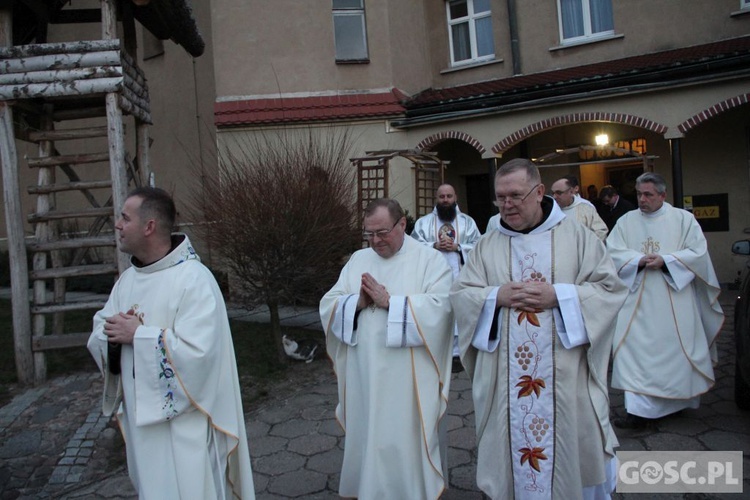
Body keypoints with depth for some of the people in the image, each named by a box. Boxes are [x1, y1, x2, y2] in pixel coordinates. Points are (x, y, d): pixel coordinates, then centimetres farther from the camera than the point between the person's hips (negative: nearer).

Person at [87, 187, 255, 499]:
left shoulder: (194, 279, -20)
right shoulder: (128, 278, 6)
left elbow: (197, 351, -27)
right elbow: (100, 331, 9)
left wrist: (138, 335, -21)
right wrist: (113, 333, -14)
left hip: (182, 420, -8)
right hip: (140, 415, 8)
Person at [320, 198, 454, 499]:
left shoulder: (430, 259, -4)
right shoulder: (358, 260, 9)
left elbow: (440, 307, -19)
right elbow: (328, 306, 4)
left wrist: (389, 301, -19)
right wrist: (358, 302, -15)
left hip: (409, 377, -4)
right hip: (365, 374, 4)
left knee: (407, 443, 8)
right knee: (368, 439, 16)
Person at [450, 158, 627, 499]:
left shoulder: (577, 236, 2)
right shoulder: (486, 245, 7)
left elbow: (609, 288, -2)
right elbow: (459, 294, 4)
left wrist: (558, 295, -16)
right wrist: (496, 296, -14)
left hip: (565, 376, -1)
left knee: (572, 445, 10)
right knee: (511, 448, 10)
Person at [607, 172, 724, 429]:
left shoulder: (683, 219, 3)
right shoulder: (626, 221, 7)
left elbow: (698, 252, -3)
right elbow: (612, 252, -1)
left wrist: (665, 260, -16)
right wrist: (639, 260, -16)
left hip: (674, 300, -1)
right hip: (637, 300, 1)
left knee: (676, 348, 7)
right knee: (634, 350, -6)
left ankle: (679, 399, 30)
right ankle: (639, 409, -2)